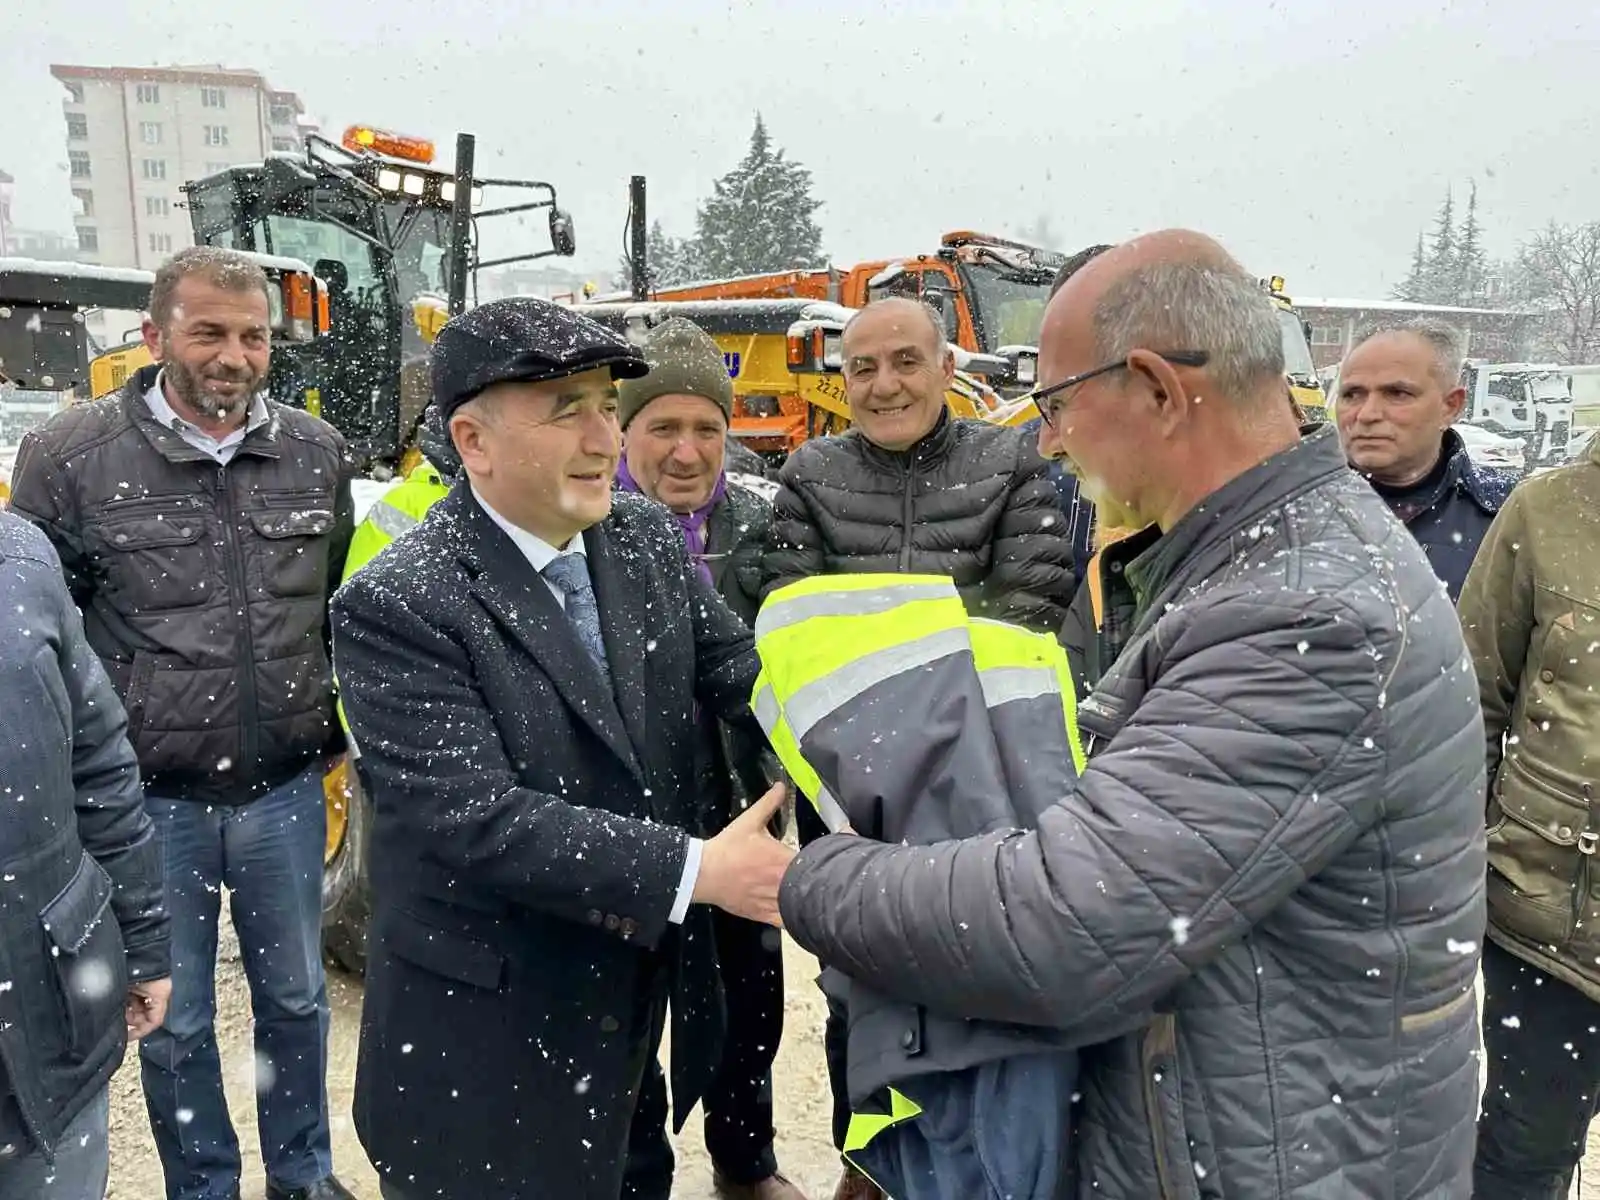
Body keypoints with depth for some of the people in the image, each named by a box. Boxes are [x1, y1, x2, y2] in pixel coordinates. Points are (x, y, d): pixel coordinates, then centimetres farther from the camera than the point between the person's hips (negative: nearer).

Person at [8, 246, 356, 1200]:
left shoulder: (318, 452, 0)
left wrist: (343, 727, 13)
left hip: (285, 788, 2)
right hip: (151, 795, -2)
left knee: (295, 996, 19)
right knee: (175, 1021, 15)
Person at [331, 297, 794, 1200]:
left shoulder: (647, 535, -1)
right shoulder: (399, 606, -20)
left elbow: (740, 670, 1)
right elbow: (474, 819, -26)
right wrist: (696, 869, -28)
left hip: (642, 984, 6)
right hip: (489, 1022, -5)